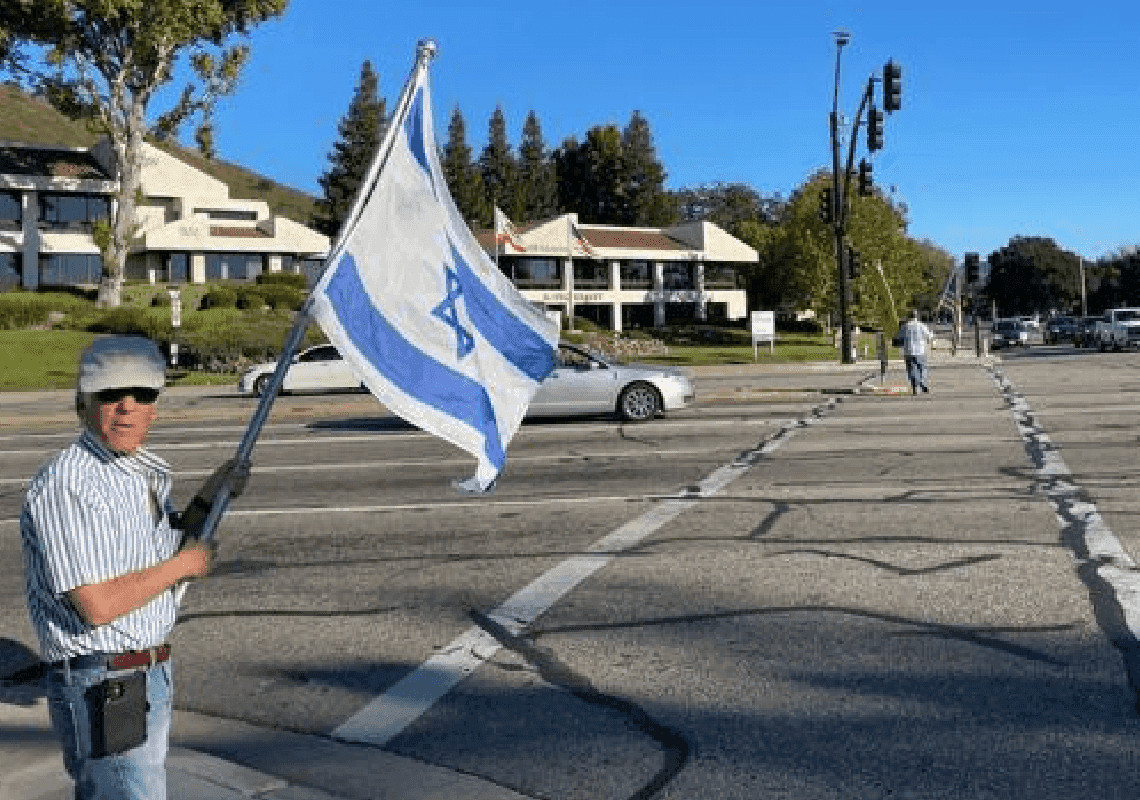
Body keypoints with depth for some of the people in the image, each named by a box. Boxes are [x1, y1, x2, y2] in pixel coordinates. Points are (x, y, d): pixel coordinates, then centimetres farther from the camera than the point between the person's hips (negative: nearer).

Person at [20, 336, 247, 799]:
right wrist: (185, 563, -14)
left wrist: (206, 501, 5)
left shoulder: (144, 473, 8)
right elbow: (98, 605, -26)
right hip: (101, 689, -9)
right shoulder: (66, 486, -22)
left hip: (147, 676, 9)